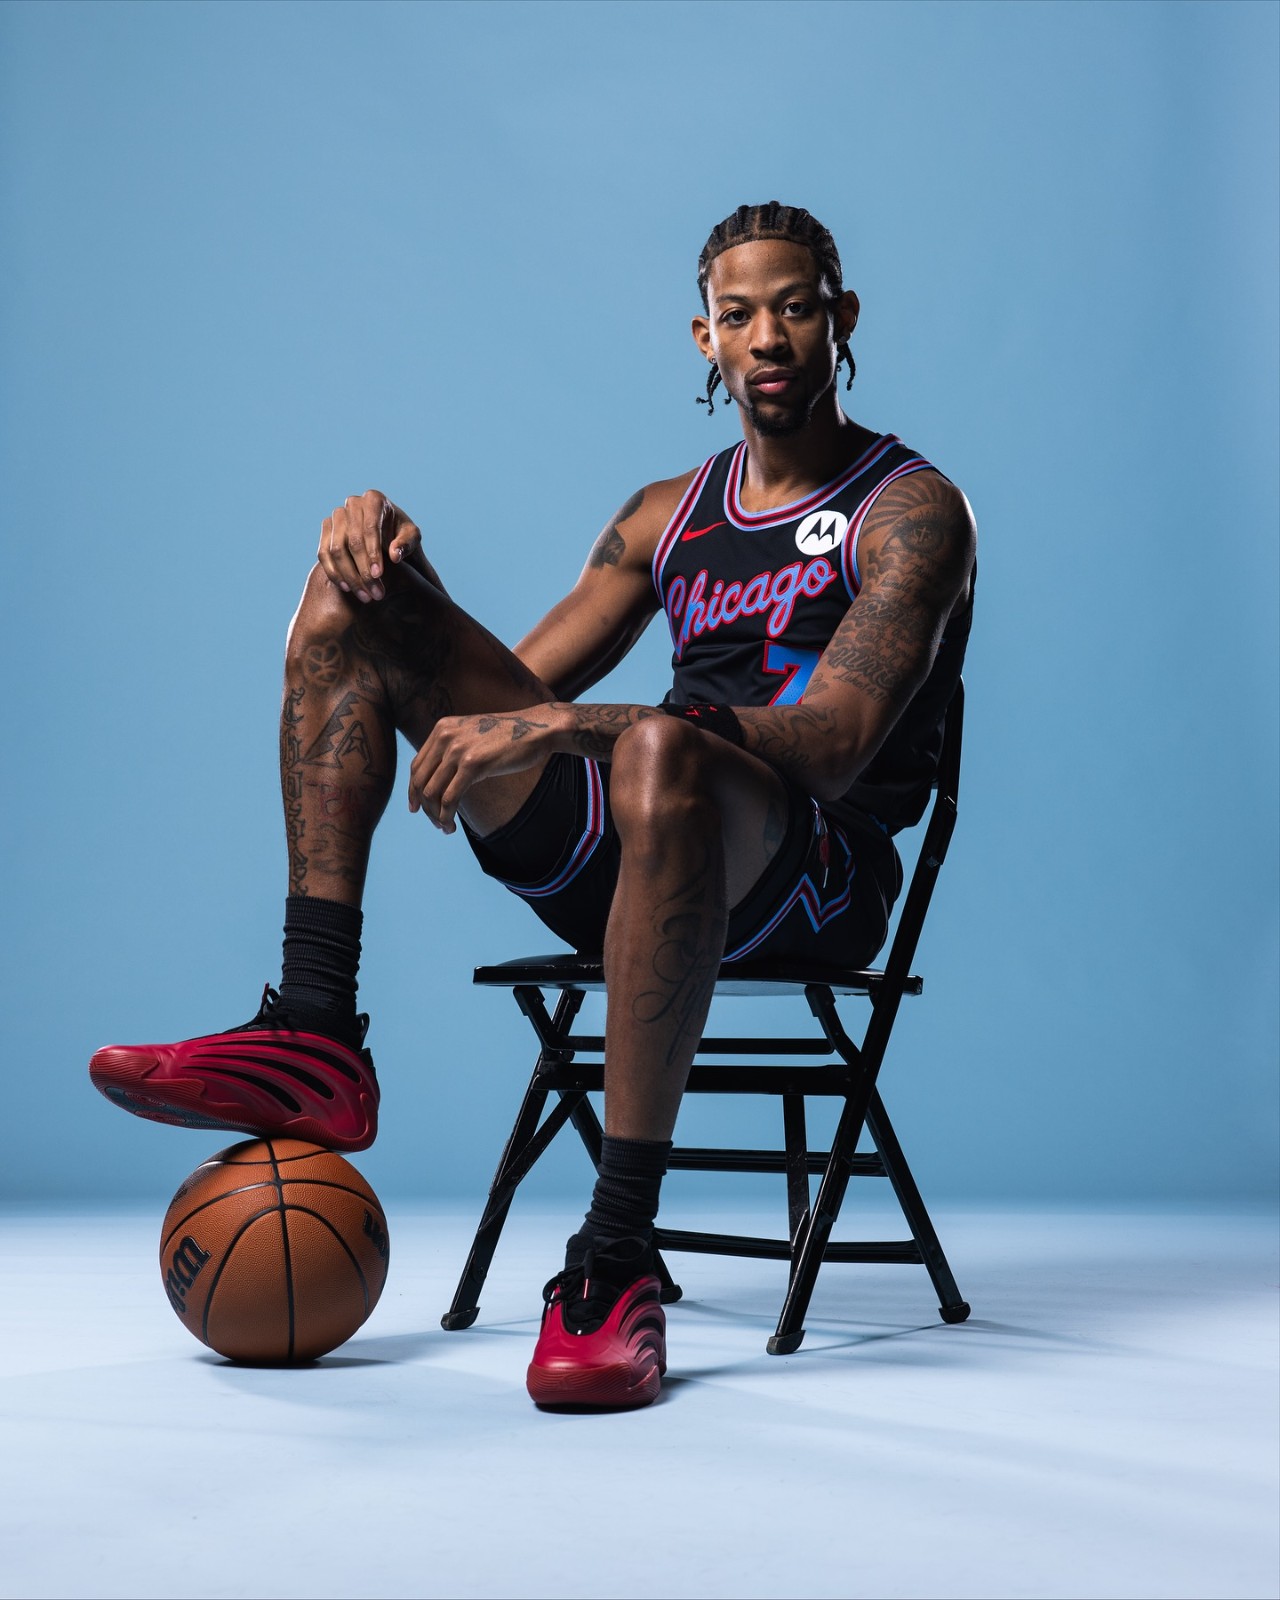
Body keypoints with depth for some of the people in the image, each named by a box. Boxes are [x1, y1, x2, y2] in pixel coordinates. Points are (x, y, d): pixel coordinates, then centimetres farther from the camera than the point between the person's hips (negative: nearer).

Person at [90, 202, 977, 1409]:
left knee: (662, 747, -43)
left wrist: (561, 727, -28)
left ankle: (616, 1259, -38)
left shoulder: (912, 511, -1)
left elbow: (832, 747, -18)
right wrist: (397, 556, 0)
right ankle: (312, 1039, -16)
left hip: (817, 881, -6)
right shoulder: (667, 514, 19)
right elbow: (521, 688, 19)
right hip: (631, 857, 6)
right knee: (352, 590, -1)